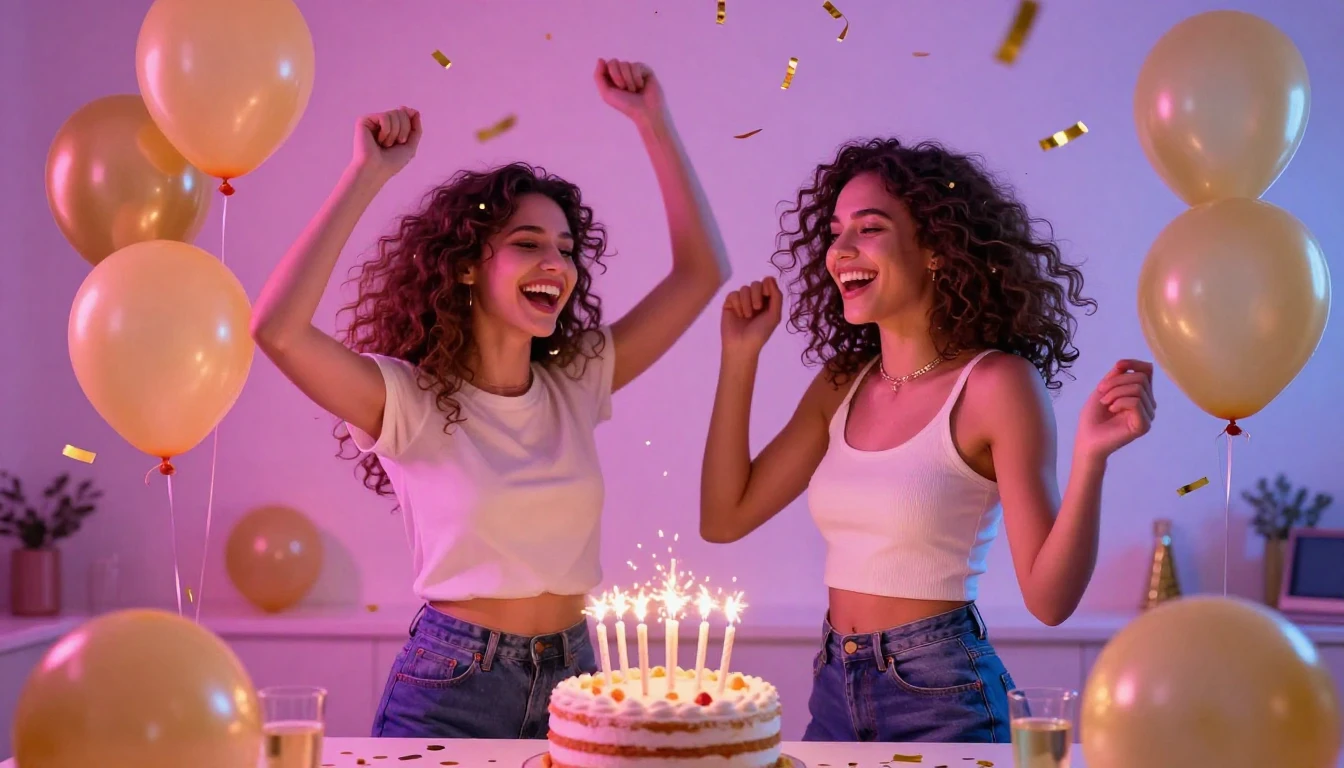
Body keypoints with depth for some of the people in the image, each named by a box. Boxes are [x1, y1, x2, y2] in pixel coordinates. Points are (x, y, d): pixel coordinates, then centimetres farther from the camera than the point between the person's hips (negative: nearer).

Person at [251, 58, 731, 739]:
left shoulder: (577, 382, 3)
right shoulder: (411, 401, -10)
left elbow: (701, 270, 4)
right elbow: (276, 329, -26)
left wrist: (654, 124, -2)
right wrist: (368, 174, -23)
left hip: (572, 677, 5)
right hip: (451, 687, -4)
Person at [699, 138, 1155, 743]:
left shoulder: (996, 384, -13)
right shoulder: (842, 382, 5)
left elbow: (1049, 597, -14)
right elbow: (725, 518, 4)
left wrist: (1091, 455, -28)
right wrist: (740, 356, 2)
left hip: (939, 695, -6)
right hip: (836, 691, 6)